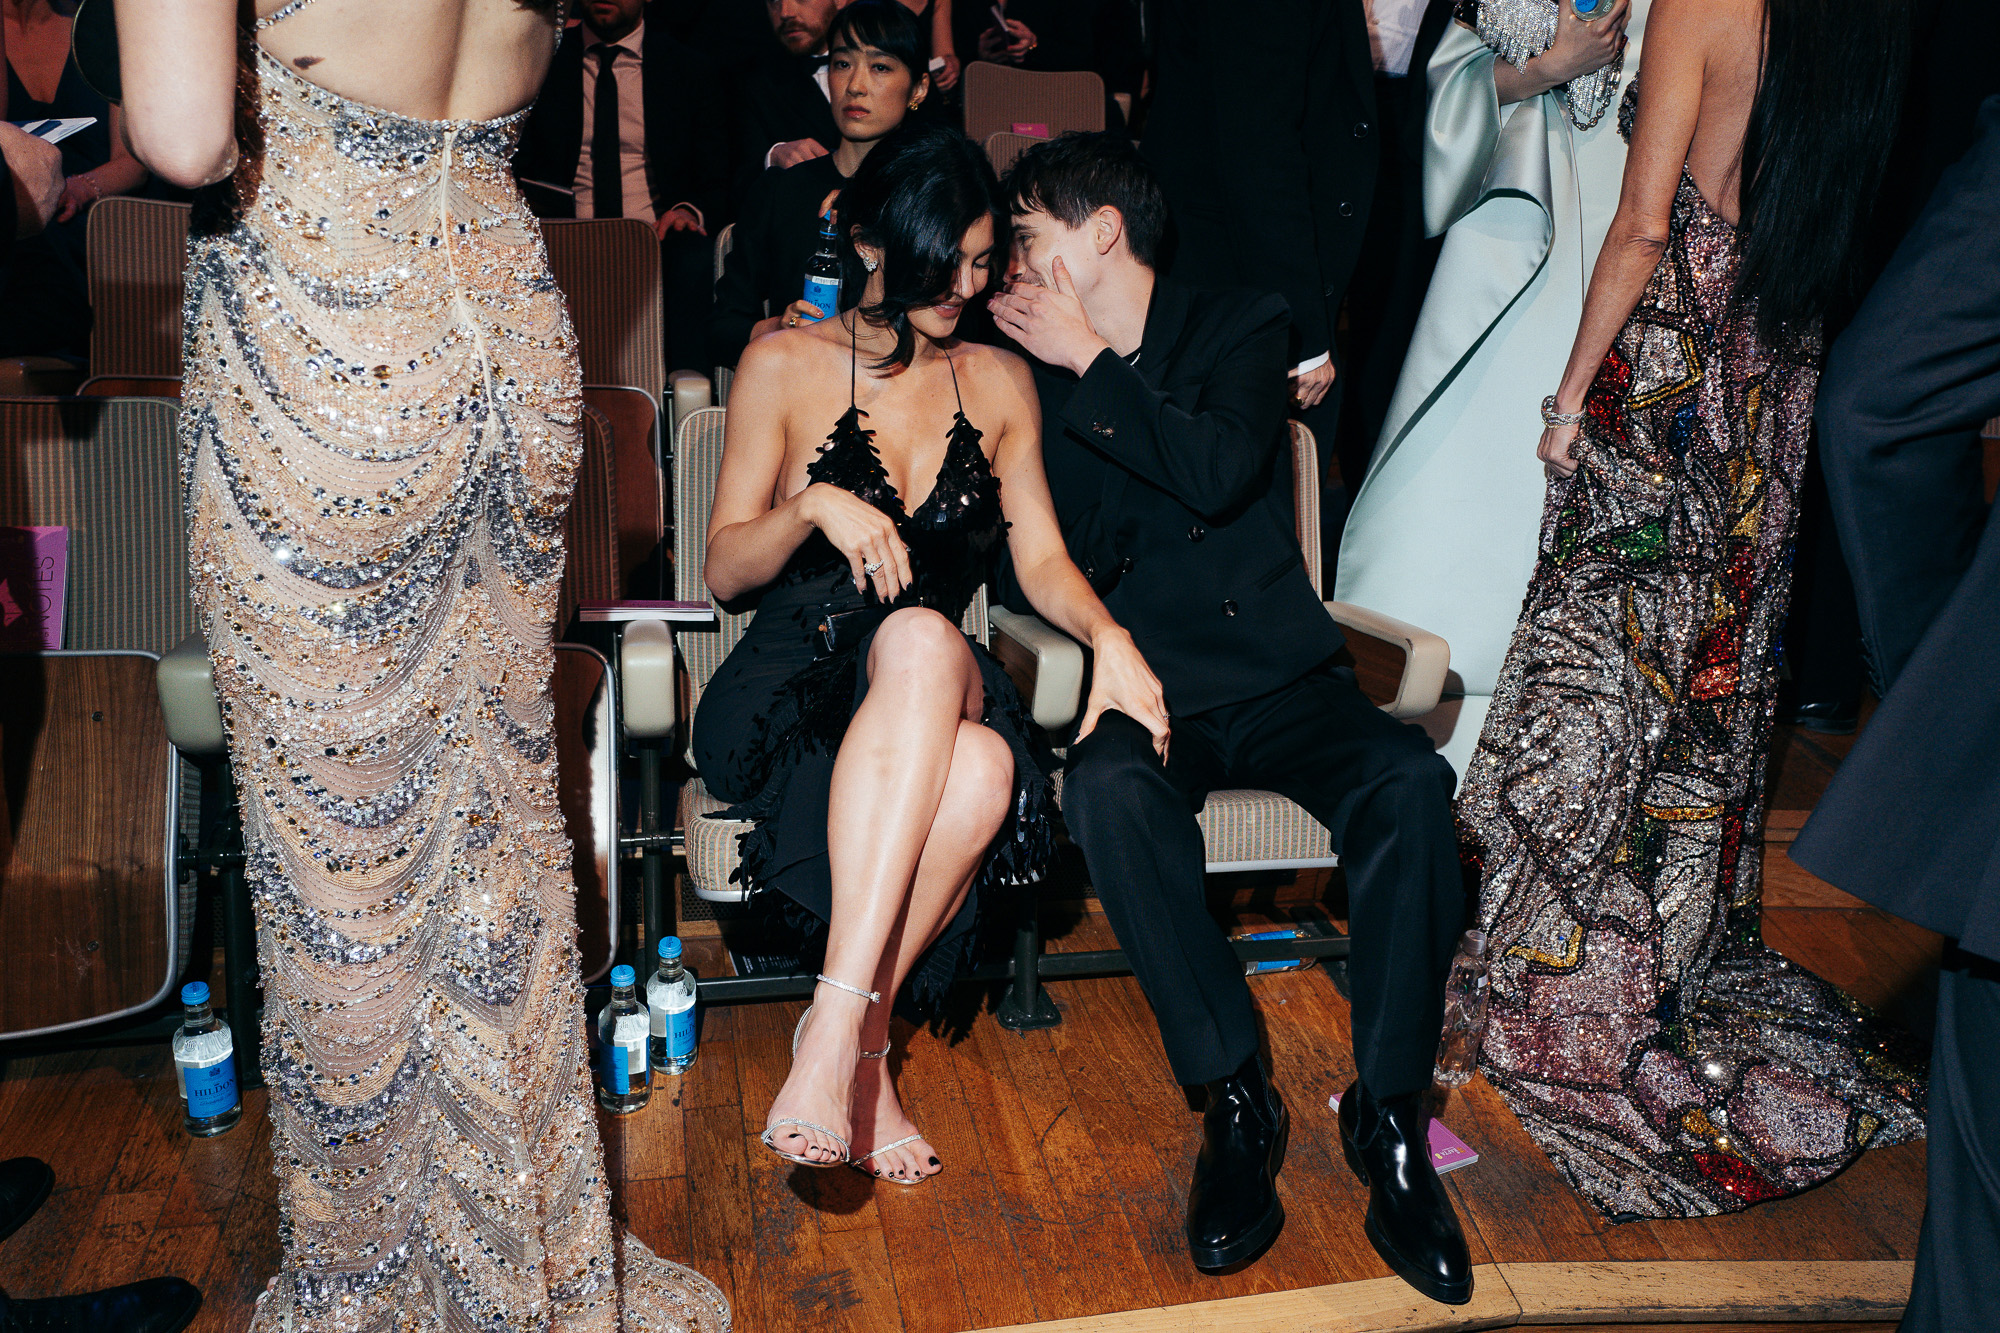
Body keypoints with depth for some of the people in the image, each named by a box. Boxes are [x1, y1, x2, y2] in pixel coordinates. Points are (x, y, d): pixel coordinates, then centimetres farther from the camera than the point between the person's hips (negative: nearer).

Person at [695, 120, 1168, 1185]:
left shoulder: (997, 381, 17)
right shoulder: (785, 364, 6)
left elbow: (1042, 557, 11)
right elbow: (724, 568, 4)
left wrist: (1107, 634, -10)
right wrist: (815, 506, -16)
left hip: (946, 693, 3)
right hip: (795, 688, -2)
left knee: (985, 770, -37)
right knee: (920, 640, -39)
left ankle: (842, 1026, -21)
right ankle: (857, 1041, -39)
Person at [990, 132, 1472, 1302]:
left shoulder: (1245, 330, 7)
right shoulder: (1036, 375, 11)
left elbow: (1222, 474, -15)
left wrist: (1089, 364, -10)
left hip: (1280, 677, 0)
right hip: (1148, 687, 0)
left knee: (1409, 778, -30)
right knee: (1111, 790, -35)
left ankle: (1390, 1116, -20)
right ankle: (1236, 1099, -24)